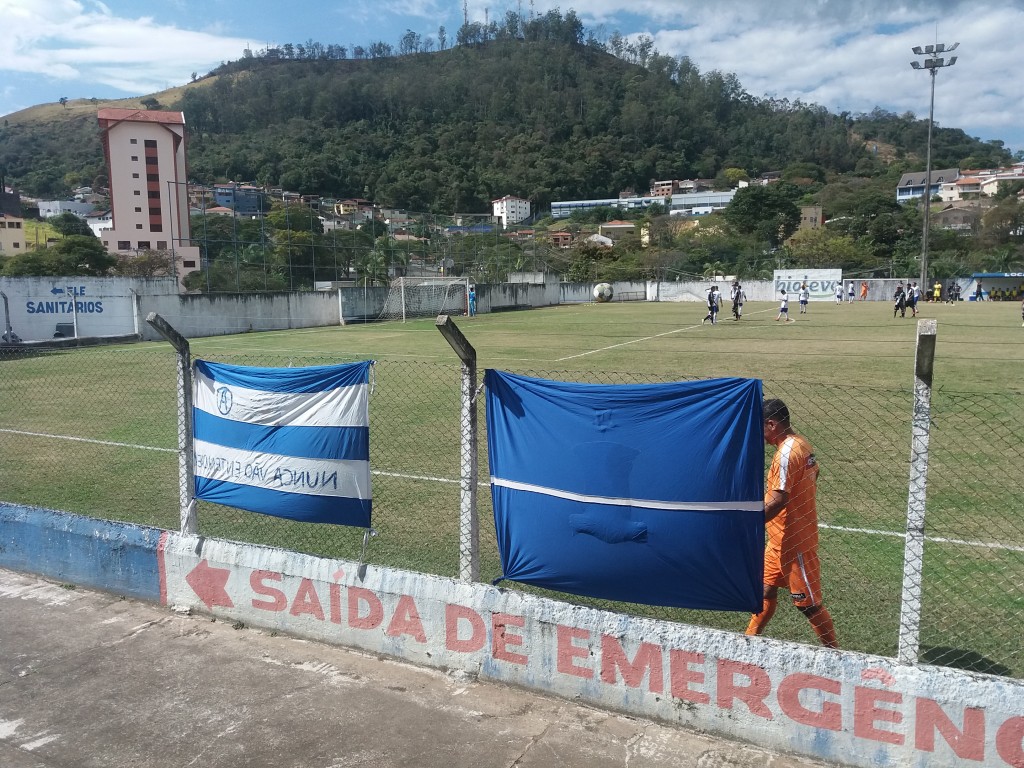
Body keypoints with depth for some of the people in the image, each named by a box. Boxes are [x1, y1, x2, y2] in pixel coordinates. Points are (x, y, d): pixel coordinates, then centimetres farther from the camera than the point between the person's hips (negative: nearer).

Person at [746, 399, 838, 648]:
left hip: (794, 541, -10)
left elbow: (779, 500, -28)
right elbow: (814, 476, 19)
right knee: (767, 589, 17)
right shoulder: (801, 443, 6)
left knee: (808, 603, 4)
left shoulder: (786, 453, -23)